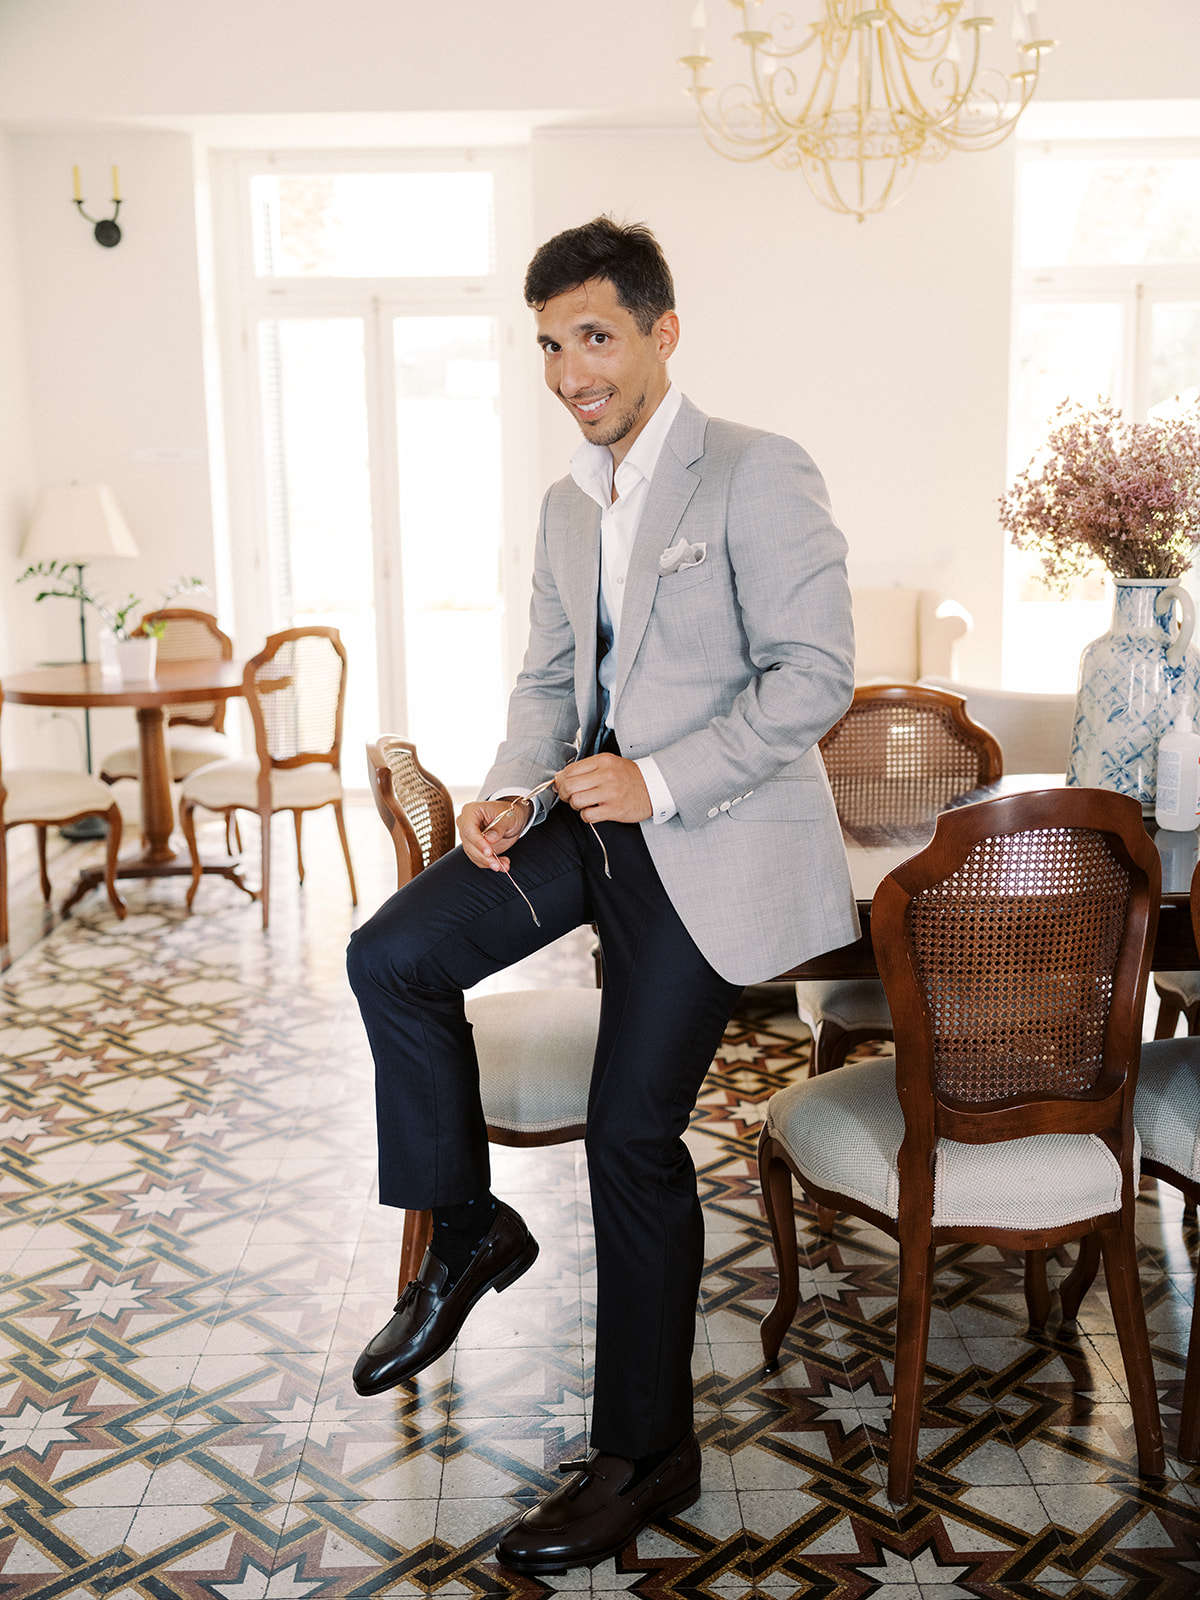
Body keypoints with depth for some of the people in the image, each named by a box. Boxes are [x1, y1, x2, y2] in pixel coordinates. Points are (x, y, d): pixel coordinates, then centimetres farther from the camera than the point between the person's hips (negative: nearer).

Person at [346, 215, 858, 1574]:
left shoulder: (757, 475, -11)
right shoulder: (570, 506, 14)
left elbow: (816, 676, -16)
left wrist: (660, 783, -21)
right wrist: (513, 790, -2)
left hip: (713, 839, -7)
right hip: (598, 814, 8)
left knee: (633, 1135, -4)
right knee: (390, 957, -8)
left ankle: (645, 1455, 16)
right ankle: (465, 1234, 13)